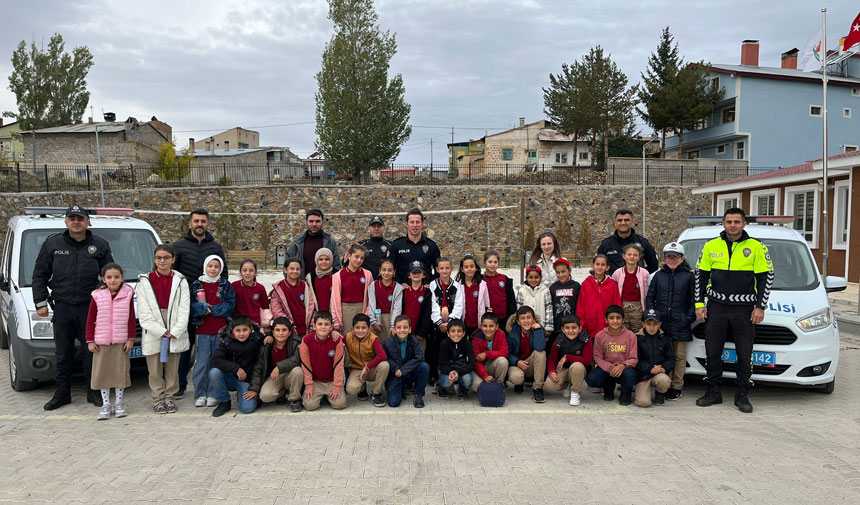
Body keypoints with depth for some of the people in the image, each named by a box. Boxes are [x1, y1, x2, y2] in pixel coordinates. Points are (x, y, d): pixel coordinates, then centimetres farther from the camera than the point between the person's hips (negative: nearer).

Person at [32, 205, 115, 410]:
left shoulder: (100, 245, 2)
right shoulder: (52, 243, 5)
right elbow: (39, 275, 9)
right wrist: (40, 303, 3)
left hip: (90, 306, -1)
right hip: (62, 306, 1)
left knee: (92, 350, 4)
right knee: (62, 353, 9)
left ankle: (93, 391, 16)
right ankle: (62, 393, 20)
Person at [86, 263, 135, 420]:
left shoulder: (128, 294, -1)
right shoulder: (97, 296, 0)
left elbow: (131, 319, 1)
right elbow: (90, 320, 2)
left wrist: (131, 338, -2)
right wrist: (90, 341, -1)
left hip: (121, 342, 0)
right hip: (101, 342, 0)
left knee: (120, 371, 6)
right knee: (102, 372, 4)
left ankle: (119, 403, 18)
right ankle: (105, 404, 15)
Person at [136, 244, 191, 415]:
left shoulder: (180, 281, 3)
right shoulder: (145, 281, 1)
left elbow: (184, 310, -1)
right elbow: (144, 312, -4)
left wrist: (175, 332, -11)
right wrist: (161, 332, -11)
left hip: (175, 334, 0)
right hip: (153, 334, 0)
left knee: (172, 369, 8)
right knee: (155, 370, 6)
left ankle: (170, 398, 21)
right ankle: (158, 400, 18)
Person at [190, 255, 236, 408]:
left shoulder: (226, 285, 7)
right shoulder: (196, 285, 8)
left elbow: (230, 305, -3)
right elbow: (191, 306, 2)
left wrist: (210, 309, -11)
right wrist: (204, 308, -16)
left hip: (221, 330, 0)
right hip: (203, 330, 0)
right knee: (202, 362, -1)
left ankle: (213, 394, 10)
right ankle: (200, 395, 9)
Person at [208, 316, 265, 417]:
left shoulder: (257, 339, -7)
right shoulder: (226, 342, -8)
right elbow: (215, 360, -19)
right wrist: (236, 368, -29)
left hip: (247, 380, -1)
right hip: (230, 377, 1)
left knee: (247, 408, -21)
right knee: (214, 372, -29)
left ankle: (242, 395, 18)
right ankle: (224, 402, -5)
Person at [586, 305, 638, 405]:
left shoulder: (630, 336, -6)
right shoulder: (599, 336, -3)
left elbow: (634, 359, -6)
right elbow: (598, 358, -3)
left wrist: (623, 365, -27)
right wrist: (610, 368, -20)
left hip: (623, 368, -1)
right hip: (606, 369, 2)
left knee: (629, 375, -37)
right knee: (590, 379, -28)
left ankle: (626, 393, 2)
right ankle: (609, 387, 10)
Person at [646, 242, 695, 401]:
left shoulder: (689, 276, 2)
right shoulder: (659, 276, 10)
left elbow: (695, 299, 1)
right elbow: (650, 297, 12)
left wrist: (689, 317, -8)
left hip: (680, 324, -2)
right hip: (661, 322, 2)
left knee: (679, 356, 4)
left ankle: (676, 387, 12)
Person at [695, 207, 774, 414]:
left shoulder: (756, 247, 0)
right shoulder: (711, 246, 5)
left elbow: (766, 277, 2)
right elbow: (701, 275, 10)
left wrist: (760, 306, -4)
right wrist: (699, 303, 4)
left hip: (744, 309, -2)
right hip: (716, 307, 2)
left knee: (745, 354, 3)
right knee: (712, 351, 4)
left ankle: (742, 395, 16)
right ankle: (713, 392, 17)